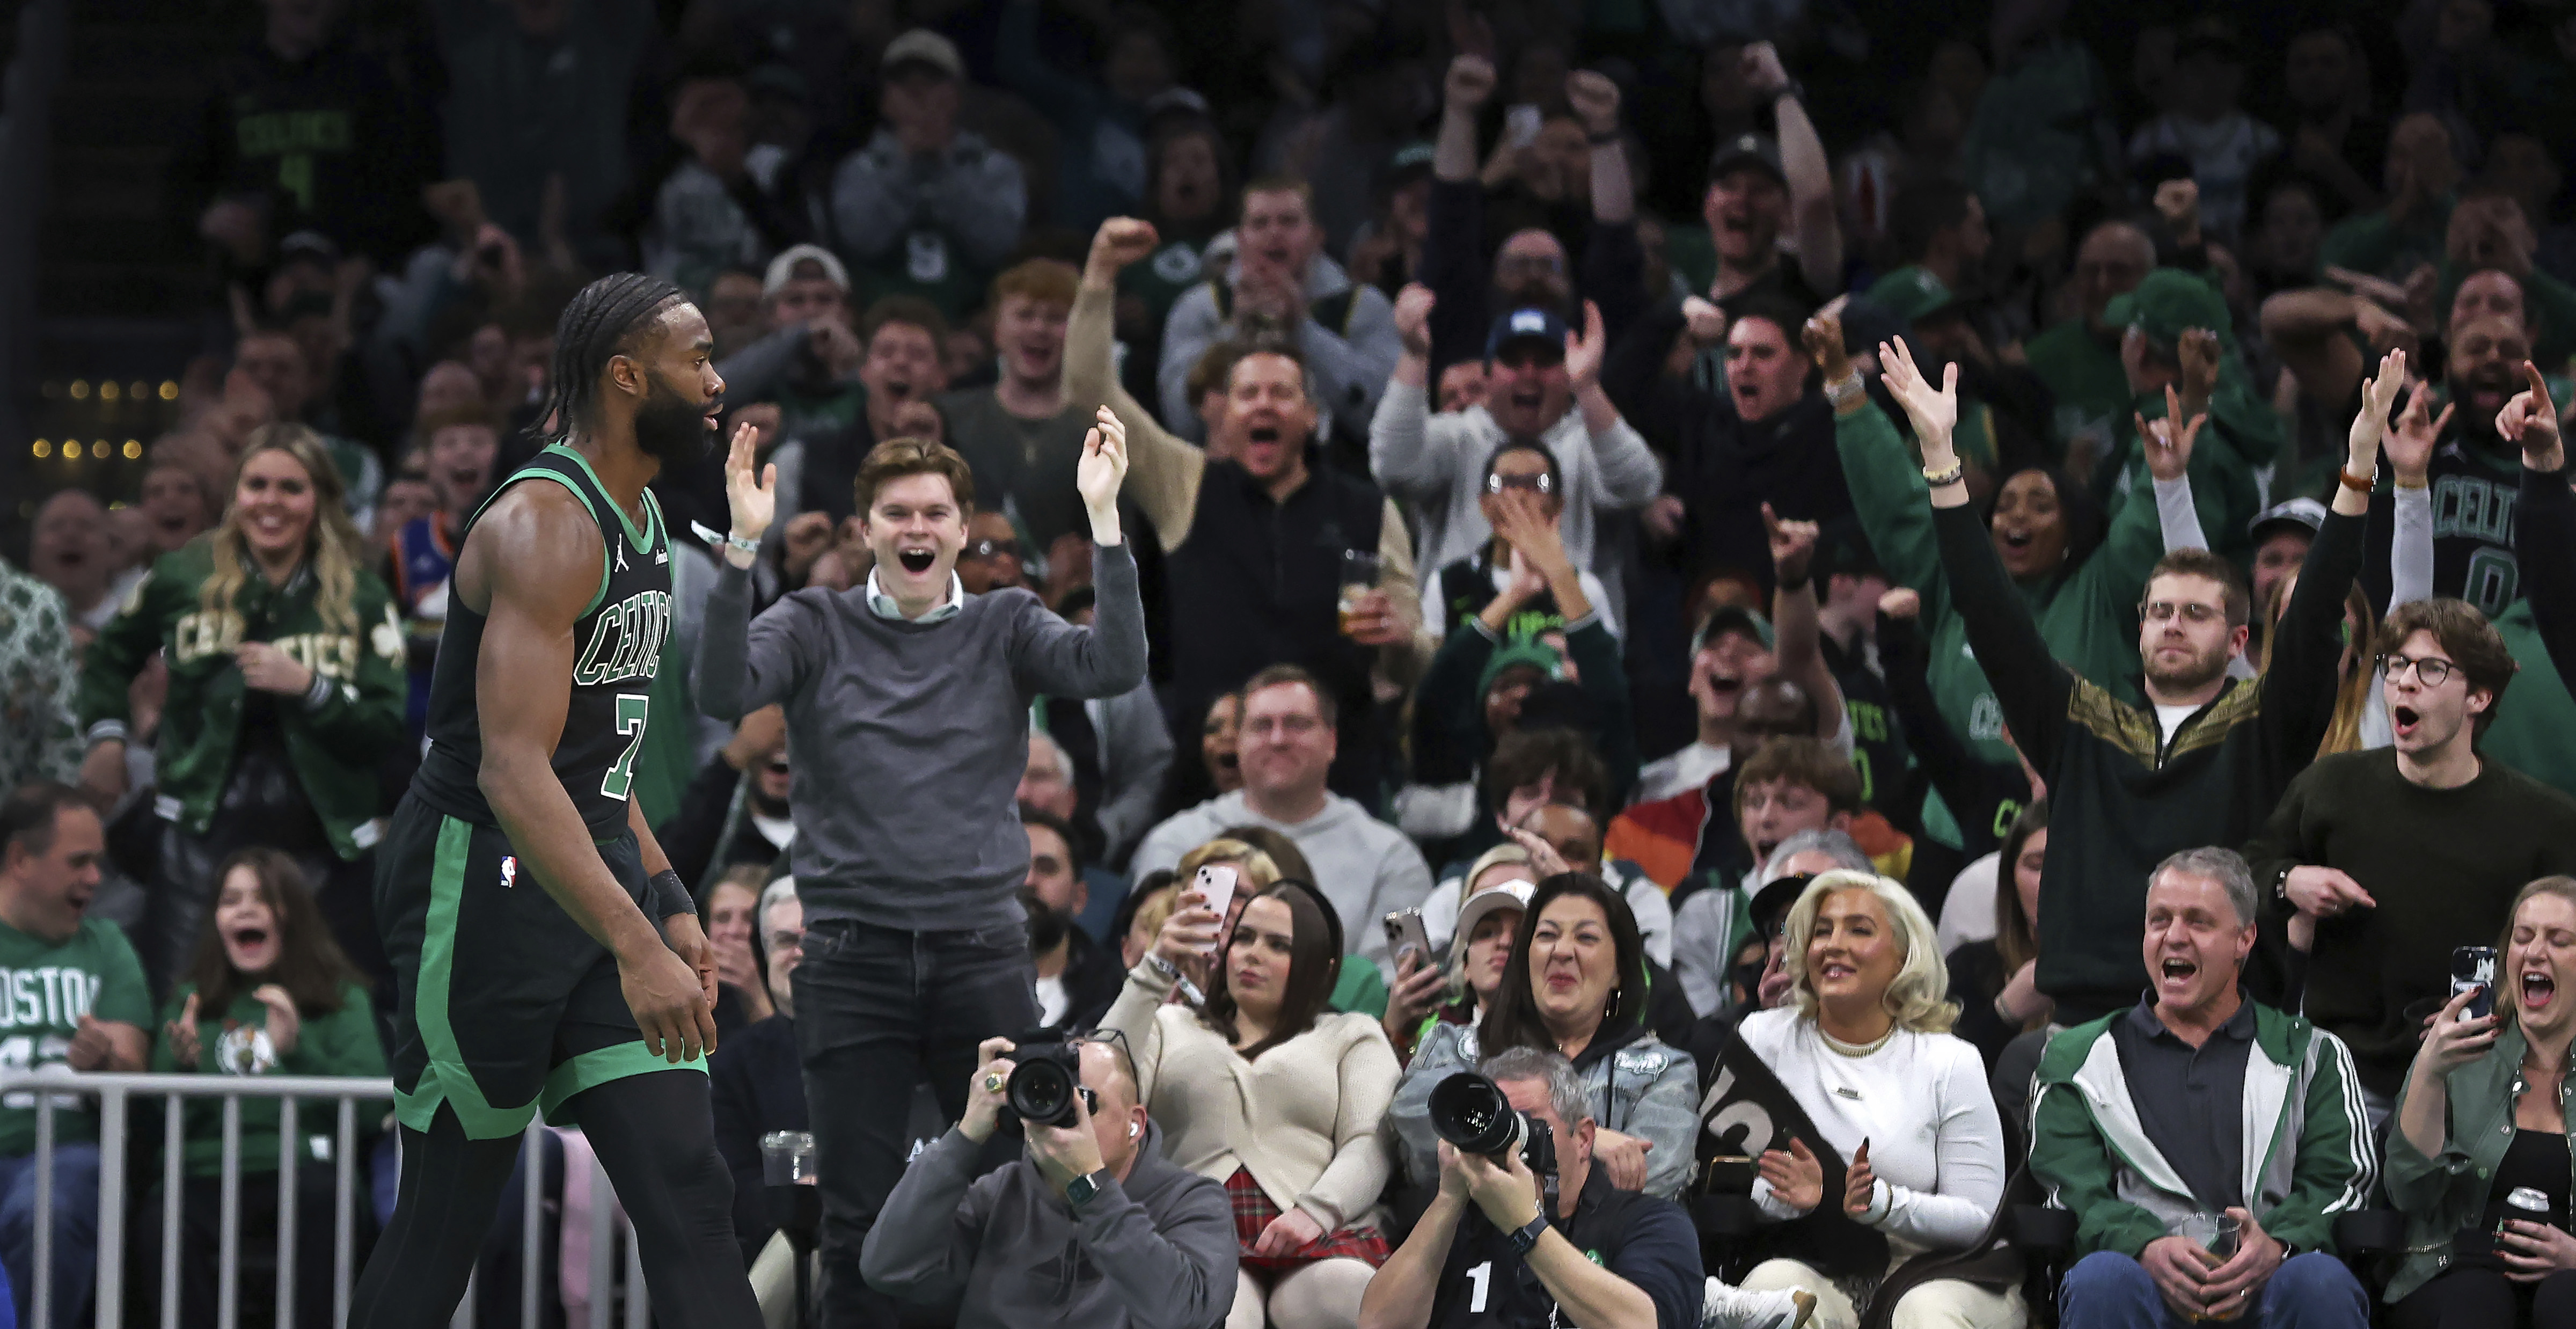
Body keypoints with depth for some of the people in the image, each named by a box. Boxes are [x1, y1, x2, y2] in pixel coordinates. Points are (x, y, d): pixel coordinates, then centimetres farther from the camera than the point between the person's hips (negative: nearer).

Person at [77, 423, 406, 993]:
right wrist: (107, 736, 9)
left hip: (321, 844, 0)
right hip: (203, 834, 0)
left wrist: (308, 686, -17)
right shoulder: (184, 579, 5)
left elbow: (386, 730, -4)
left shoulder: (360, 598, 3)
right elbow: (111, 657, 23)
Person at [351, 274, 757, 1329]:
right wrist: (634, 946, -35)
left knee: (687, 1194, -2)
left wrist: (670, 906, 18)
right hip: (486, 880, -9)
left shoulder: (641, 524, 14)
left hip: (599, 880, 9)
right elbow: (513, 771, -28)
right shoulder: (546, 527, -18)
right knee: (445, 1221, 0)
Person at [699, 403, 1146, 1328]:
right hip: (854, 953, -1)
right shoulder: (817, 627, 6)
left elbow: (1112, 668, -9)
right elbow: (724, 692, -11)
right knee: (859, 1219, 1)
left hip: (981, 951, 1)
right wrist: (744, 549, -22)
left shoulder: (1004, 628, 9)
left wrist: (1104, 520, -17)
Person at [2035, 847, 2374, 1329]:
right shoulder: (2077, 1058, 22)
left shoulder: (2312, 1054, 23)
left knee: (2322, 1281, -35)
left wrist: (2278, 1246, -14)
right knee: (2101, 1279, -36)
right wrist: (2148, 1248, -15)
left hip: (2265, 1282, 0)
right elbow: (2071, 1191, 8)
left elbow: (2342, 1181, 9)